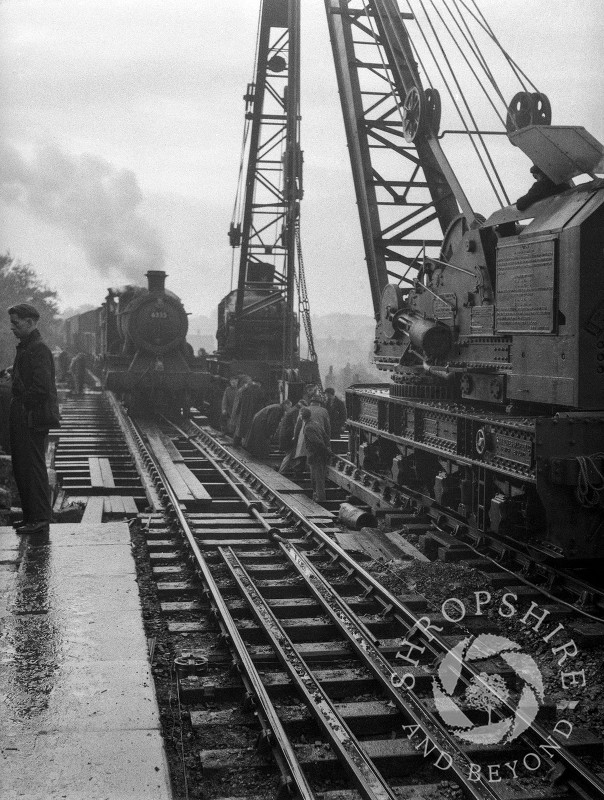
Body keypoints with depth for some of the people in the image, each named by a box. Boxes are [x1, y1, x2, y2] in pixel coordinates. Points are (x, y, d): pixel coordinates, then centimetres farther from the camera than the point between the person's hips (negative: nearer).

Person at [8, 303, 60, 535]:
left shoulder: (39, 350, -15)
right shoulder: (25, 348, 17)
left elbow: (42, 388, -23)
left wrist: (24, 407, -14)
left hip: (32, 420, -10)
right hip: (21, 419, 10)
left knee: (33, 468, -5)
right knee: (21, 468, 14)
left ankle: (39, 520, 1)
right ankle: (31, 516, 22)